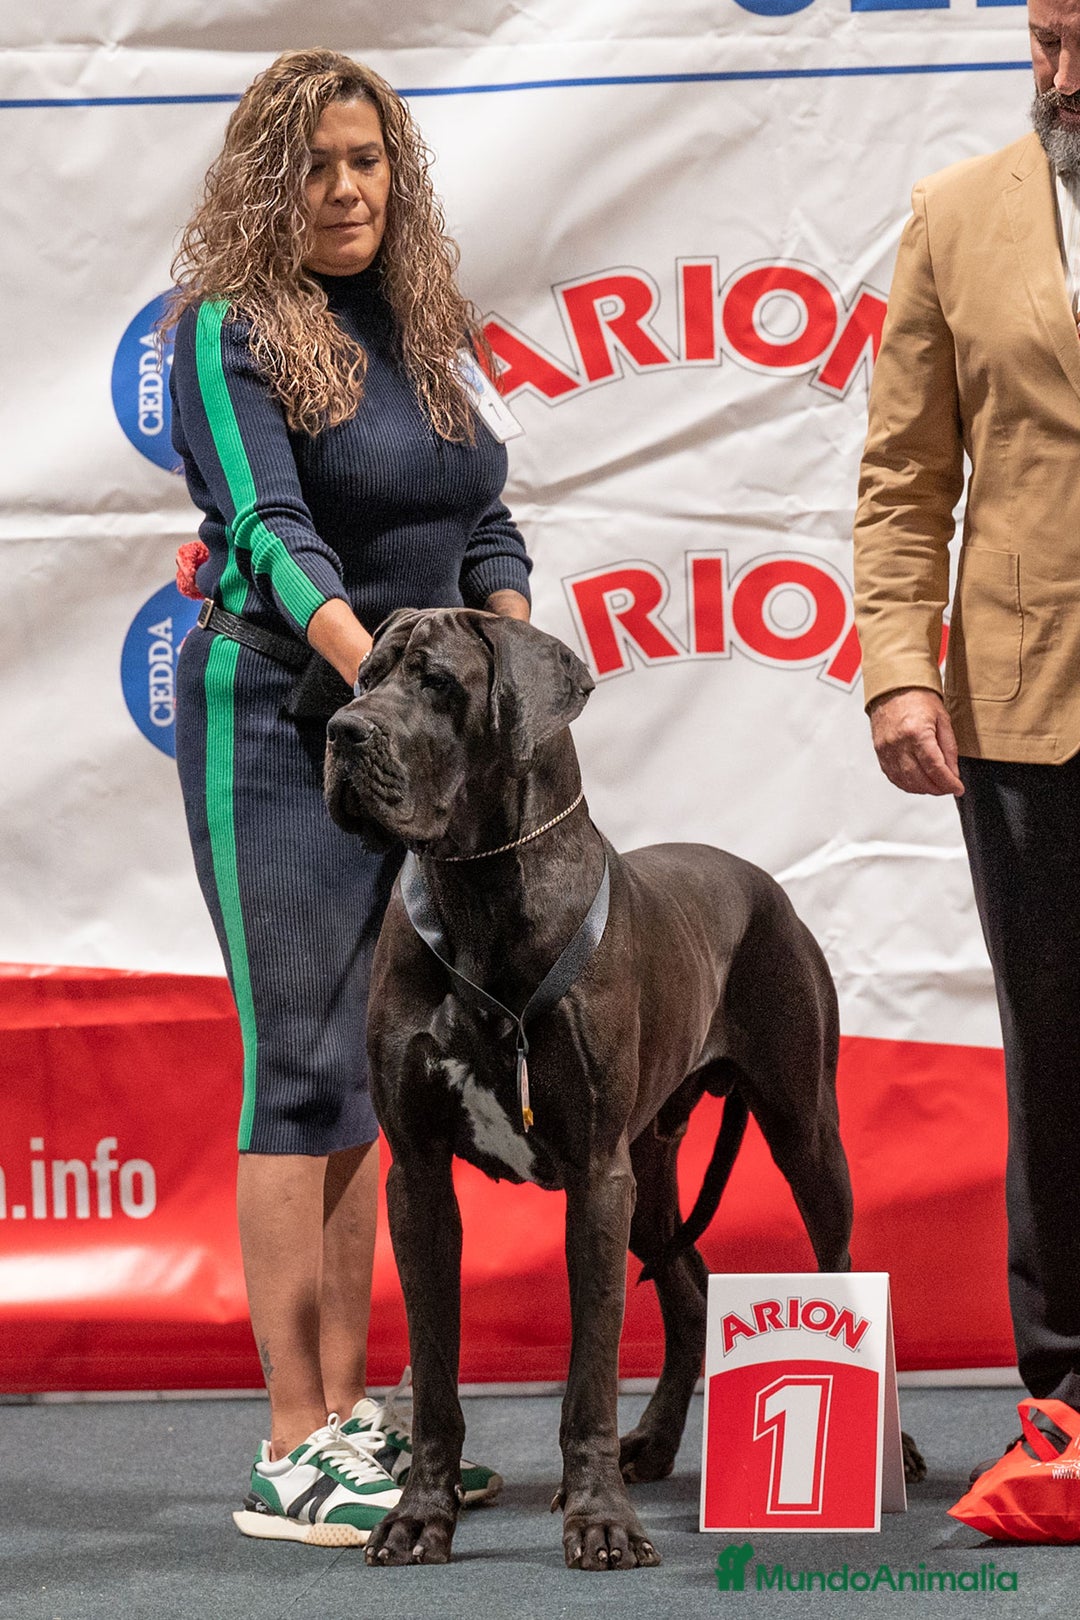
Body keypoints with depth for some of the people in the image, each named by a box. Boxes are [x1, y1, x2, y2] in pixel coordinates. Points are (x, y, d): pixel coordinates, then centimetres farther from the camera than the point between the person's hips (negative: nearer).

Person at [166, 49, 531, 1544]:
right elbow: (268, 526, -20)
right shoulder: (229, 329, -8)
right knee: (306, 1068, -9)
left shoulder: (419, 330, 13)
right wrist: (374, 661, -34)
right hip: (278, 719, -7)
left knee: (368, 1072, 9)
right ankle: (293, 1455, -8)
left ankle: (351, 1414, 14)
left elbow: (484, 528, 13)